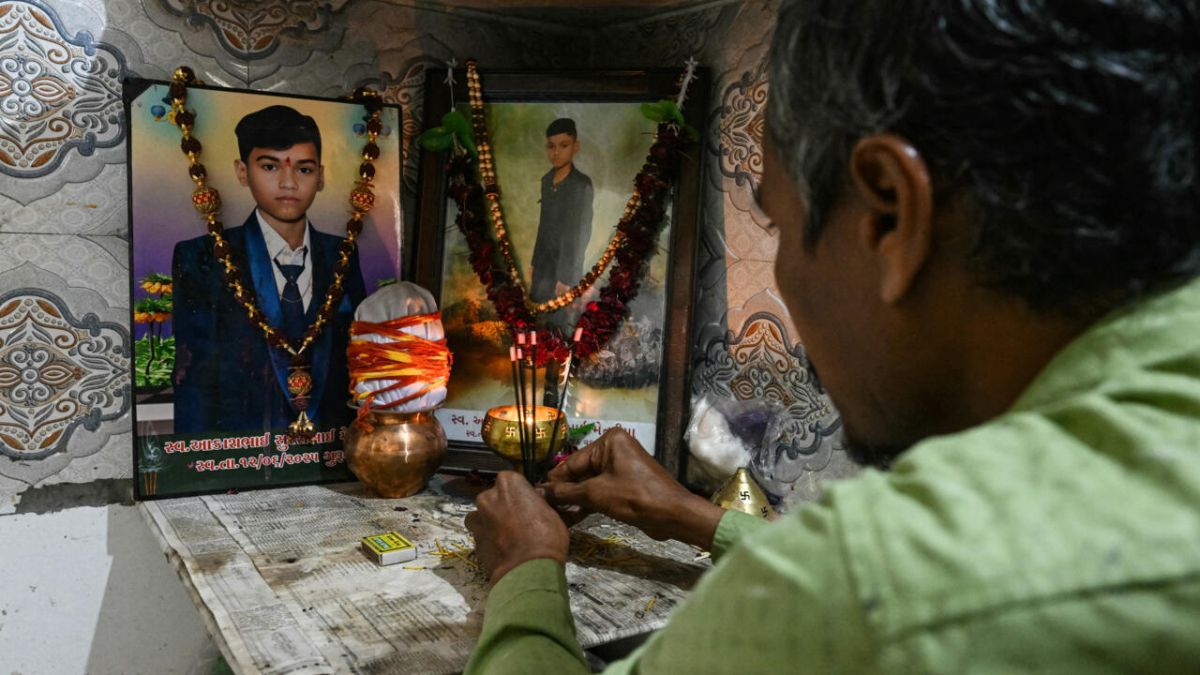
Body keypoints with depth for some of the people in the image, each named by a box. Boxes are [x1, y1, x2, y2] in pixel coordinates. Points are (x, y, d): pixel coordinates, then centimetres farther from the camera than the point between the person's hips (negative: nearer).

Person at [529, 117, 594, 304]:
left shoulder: (581, 184, -18)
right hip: (545, 263, 7)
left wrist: (566, 277, -18)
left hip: (566, 264, -7)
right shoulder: (547, 180, 4)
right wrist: (534, 262, 15)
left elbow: (579, 233, -18)